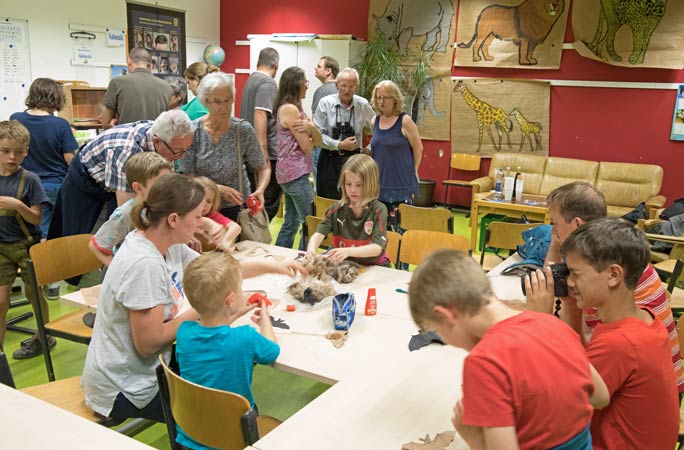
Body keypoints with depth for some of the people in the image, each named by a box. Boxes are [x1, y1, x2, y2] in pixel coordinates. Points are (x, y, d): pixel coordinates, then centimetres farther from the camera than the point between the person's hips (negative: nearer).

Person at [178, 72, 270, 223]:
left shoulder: (244, 130, -9)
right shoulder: (192, 131, -10)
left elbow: (263, 168, -2)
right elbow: (187, 178, -10)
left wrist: (260, 190, -22)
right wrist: (218, 189, -24)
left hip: (237, 209, 0)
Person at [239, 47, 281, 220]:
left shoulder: (251, 80, 17)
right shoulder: (268, 83, -12)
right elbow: (260, 115, -22)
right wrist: (264, 153, -25)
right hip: (268, 154, -10)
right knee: (268, 205, -6)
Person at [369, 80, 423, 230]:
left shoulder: (405, 121, -8)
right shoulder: (374, 121, 8)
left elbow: (418, 149, -1)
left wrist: (412, 171, 5)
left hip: (402, 184, -6)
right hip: (379, 183, 6)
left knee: (399, 227, -6)